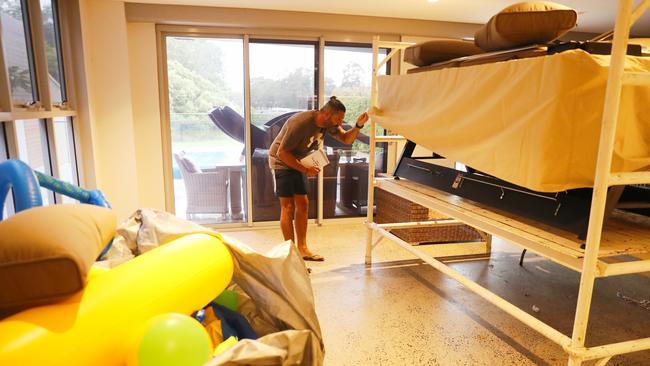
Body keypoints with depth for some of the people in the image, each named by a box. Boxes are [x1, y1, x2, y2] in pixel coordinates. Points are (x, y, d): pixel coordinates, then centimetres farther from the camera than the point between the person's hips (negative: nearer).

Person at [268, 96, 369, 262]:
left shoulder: (329, 123, -7)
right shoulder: (301, 123, -31)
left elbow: (346, 139, -2)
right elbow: (282, 153, -27)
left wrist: (358, 125, -21)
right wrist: (305, 170, -25)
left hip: (297, 162, 8)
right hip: (282, 161, -8)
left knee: (302, 204, 6)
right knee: (288, 207, -7)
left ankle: (302, 248, 15)